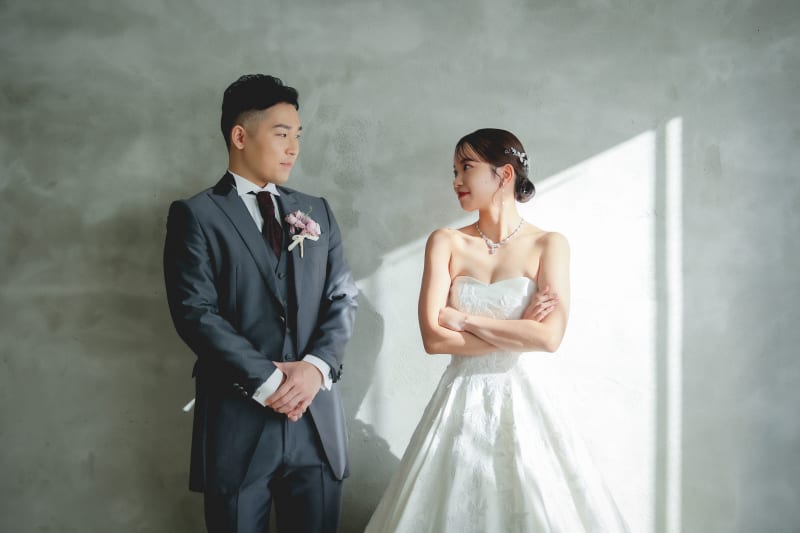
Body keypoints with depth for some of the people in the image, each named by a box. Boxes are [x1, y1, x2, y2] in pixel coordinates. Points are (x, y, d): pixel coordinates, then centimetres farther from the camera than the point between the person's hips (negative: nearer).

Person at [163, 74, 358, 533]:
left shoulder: (318, 212, 13)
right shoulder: (196, 215, -1)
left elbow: (343, 298, 6)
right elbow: (196, 312, -10)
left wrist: (316, 366, -10)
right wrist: (267, 381, -16)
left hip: (317, 419, 4)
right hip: (237, 420, -4)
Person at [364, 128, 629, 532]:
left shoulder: (548, 245, -1)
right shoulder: (446, 243, 1)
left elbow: (550, 337, -14)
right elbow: (433, 338, -9)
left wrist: (464, 319, -10)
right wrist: (520, 329, -10)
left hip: (522, 402, -1)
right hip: (461, 404, 1)